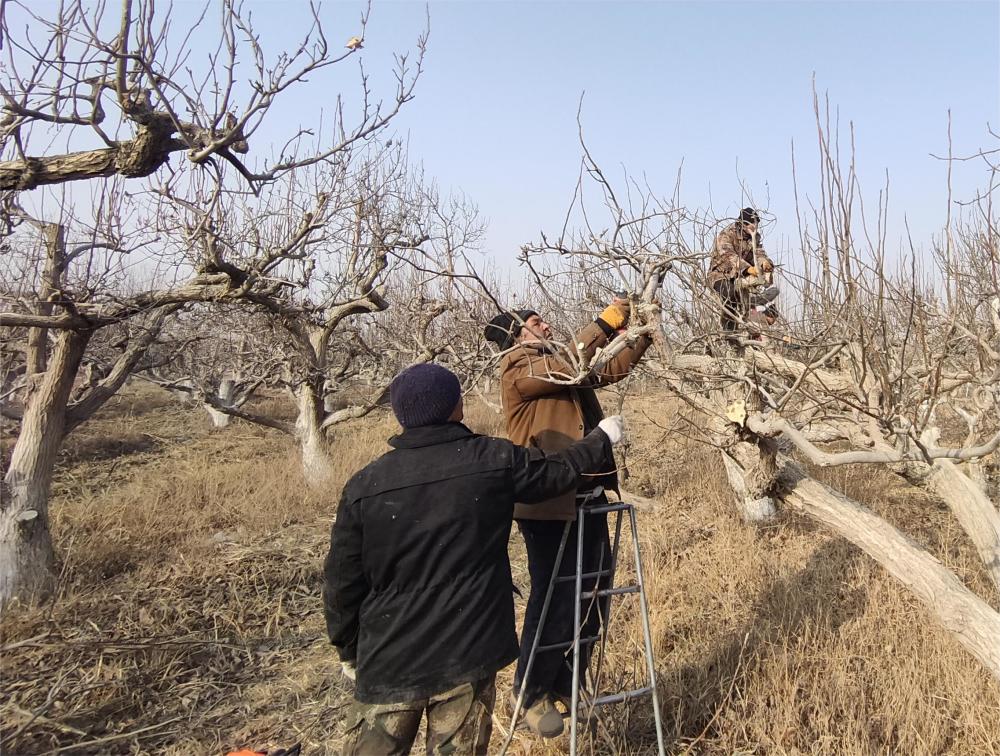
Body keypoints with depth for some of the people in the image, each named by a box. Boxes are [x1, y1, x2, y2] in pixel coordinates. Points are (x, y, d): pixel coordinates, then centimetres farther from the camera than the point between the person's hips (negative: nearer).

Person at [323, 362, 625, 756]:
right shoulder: (496, 460, -8)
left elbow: (342, 582, -2)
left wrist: (349, 650, 14)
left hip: (388, 661, 1)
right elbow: (562, 469, 9)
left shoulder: (364, 485, -8)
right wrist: (603, 437, 29)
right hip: (469, 653, 0)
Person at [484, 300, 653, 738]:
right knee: (555, 601, -1)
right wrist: (605, 323, -22)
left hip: (586, 498, 9)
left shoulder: (556, 363, 16)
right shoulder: (518, 369, -9)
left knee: (593, 598, 14)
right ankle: (530, 692, 21)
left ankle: (565, 688, 32)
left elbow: (613, 368, 19)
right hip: (547, 505, -8)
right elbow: (569, 368, -26)